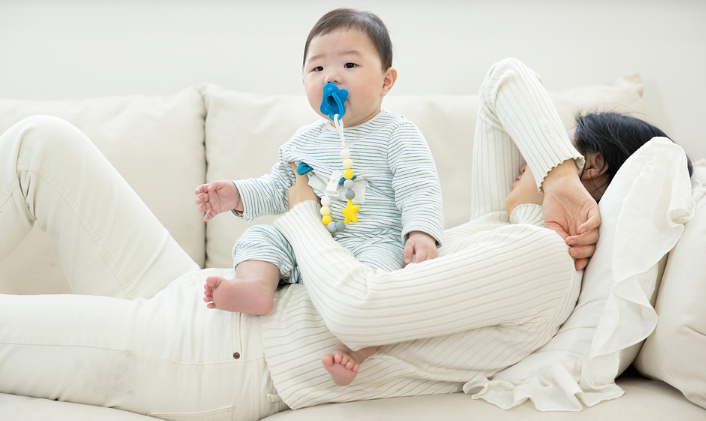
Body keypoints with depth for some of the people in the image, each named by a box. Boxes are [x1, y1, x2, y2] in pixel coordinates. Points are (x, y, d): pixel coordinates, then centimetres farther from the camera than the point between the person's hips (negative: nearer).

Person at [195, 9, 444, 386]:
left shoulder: (398, 135, -3)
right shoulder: (303, 141, 14)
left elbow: (419, 189, -11)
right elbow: (277, 189, 24)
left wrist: (421, 232, -29)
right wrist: (238, 195, 8)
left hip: (373, 240, -5)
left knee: (376, 262, -36)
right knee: (260, 236, -8)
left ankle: (352, 349, -42)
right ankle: (255, 286, -34)